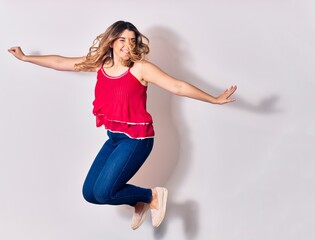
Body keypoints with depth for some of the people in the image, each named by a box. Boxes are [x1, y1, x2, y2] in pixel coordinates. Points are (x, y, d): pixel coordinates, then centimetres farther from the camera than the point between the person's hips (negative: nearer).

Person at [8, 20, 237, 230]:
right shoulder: (99, 63, 3)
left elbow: (177, 86, -14)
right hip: (114, 137, 7)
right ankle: (139, 203, 29)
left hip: (136, 138, -7)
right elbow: (59, 62, 11)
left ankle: (152, 196, 8)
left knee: (103, 192, -15)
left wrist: (214, 99, -16)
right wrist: (25, 57, 17)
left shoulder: (140, 68, -12)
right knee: (90, 193, 9)